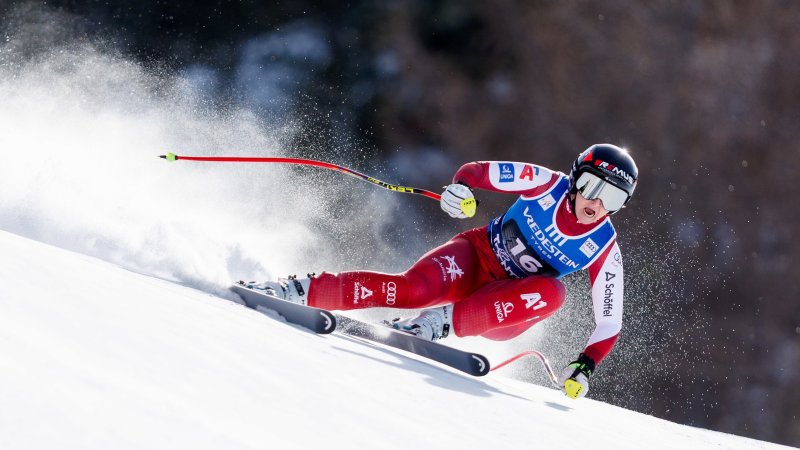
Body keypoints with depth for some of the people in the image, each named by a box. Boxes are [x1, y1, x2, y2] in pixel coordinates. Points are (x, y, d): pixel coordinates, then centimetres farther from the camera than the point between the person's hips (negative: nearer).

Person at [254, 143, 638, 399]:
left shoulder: (604, 251, -11)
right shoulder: (546, 183, -11)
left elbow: (609, 323, -6)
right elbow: (474, 171, -7)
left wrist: (585, 367, -22)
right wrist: (459, 187, -30)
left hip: (506, 310, 0)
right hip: (475, 256, 0)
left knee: (551, 292, -34)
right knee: (412, 290, -31)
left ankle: (441, 323, -33)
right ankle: (300, 291, -22)